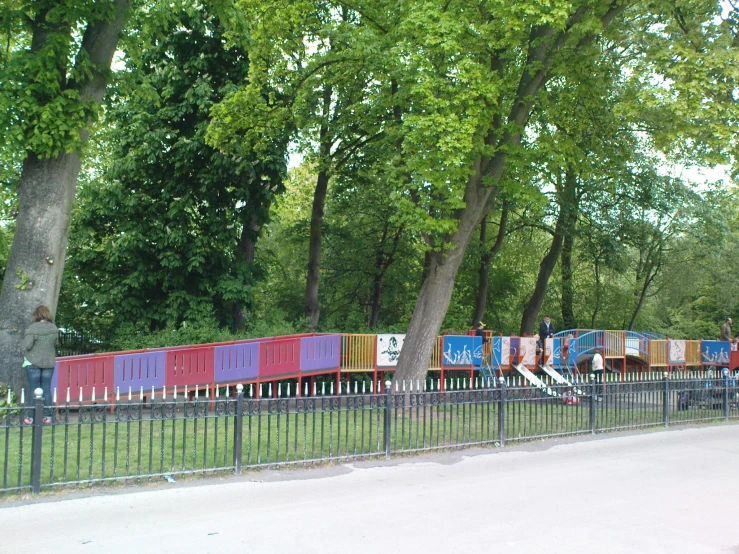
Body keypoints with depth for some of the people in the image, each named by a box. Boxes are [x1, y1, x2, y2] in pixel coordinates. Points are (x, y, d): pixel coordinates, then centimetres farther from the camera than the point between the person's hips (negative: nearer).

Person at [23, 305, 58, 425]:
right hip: (49, 363, 3)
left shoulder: (32, 328, -15)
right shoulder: (54, 329, -2)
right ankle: (48, 416, 12)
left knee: (33, 389, 4)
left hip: (34, 362, -3)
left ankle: (31, 416, 9)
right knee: (47, 389, 10)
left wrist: (25, 340, 4)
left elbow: (27, 345, -17)